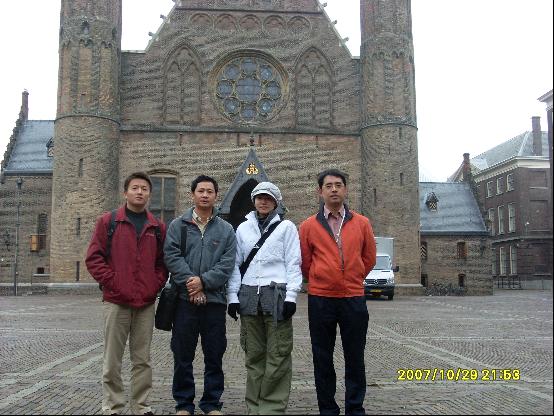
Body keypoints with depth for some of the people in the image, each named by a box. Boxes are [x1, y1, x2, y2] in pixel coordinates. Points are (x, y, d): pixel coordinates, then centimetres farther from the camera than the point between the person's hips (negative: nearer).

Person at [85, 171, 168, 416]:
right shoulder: (108, 221, 2)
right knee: (112, 360, 4)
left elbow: (163, 262, 13)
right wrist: (112, 283, -10)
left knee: (142, 359, 10)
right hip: (116, 302, -2)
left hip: (146, 304, 3)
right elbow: (94, 258, -2)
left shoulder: (157, 228, 10)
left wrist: (155, 286, -1)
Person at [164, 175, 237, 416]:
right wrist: (190, 283, -15)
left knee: (214, 355, 8)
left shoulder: (226, 230, 8)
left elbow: (227, 264, -2)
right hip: (184, 299, 0)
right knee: (183, 355, 7)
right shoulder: (178, 225, 6)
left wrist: (203, 281, -14)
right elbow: (172, 256, -5)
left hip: (214, 299, 1)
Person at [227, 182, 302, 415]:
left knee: (278, 355, -4)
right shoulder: (243, 228, 14)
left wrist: (291, 296, -9)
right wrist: (233, 296, 4)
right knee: (254, 355, 9)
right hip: (249, 295, 3)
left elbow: (293, 264, 0)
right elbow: (236, 263, 12)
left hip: (277, 294, -3)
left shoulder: (286, 227, 5)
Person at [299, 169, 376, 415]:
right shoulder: (308, 226, 0)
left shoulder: (361, 223, 3)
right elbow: (305, 263, 8)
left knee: (355, 358, 8)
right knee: (323, 358, 9)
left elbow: (369, 259, 13)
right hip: (320, 300, 0)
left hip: (354, 299, 1)